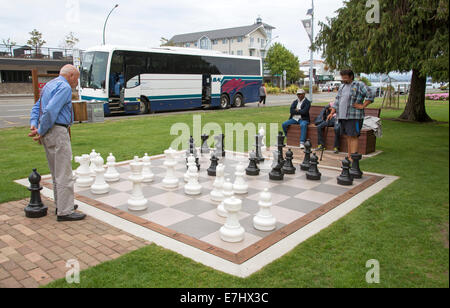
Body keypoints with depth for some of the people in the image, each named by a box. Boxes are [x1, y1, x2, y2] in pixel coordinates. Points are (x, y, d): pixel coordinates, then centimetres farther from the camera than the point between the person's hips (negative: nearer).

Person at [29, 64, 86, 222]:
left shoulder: (49, 85, 20)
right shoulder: (64, 87, -12)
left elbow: (37, 107, 17)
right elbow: (51, 111, -22)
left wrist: (33, 124, 3)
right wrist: (41, 132, -14)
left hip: (48, 133, 10)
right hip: (58, 132, -10)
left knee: (57, 172, 17)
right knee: (64, 174, -6)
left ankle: (61, 204, 28)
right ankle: (65, 212, -1)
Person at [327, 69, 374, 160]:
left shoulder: (359, 85, -2)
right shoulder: (342, 87, 20)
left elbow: (370, 96, -10)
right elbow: (337, 101, 20)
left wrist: (362, 106, -13)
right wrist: (332, 113, 12)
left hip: (354, 116, -7)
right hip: (342, 116, 7)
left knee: (353, 136, -10)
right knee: (348, 136, 11)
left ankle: (353, 158, -11)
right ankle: (349, 156, 18)